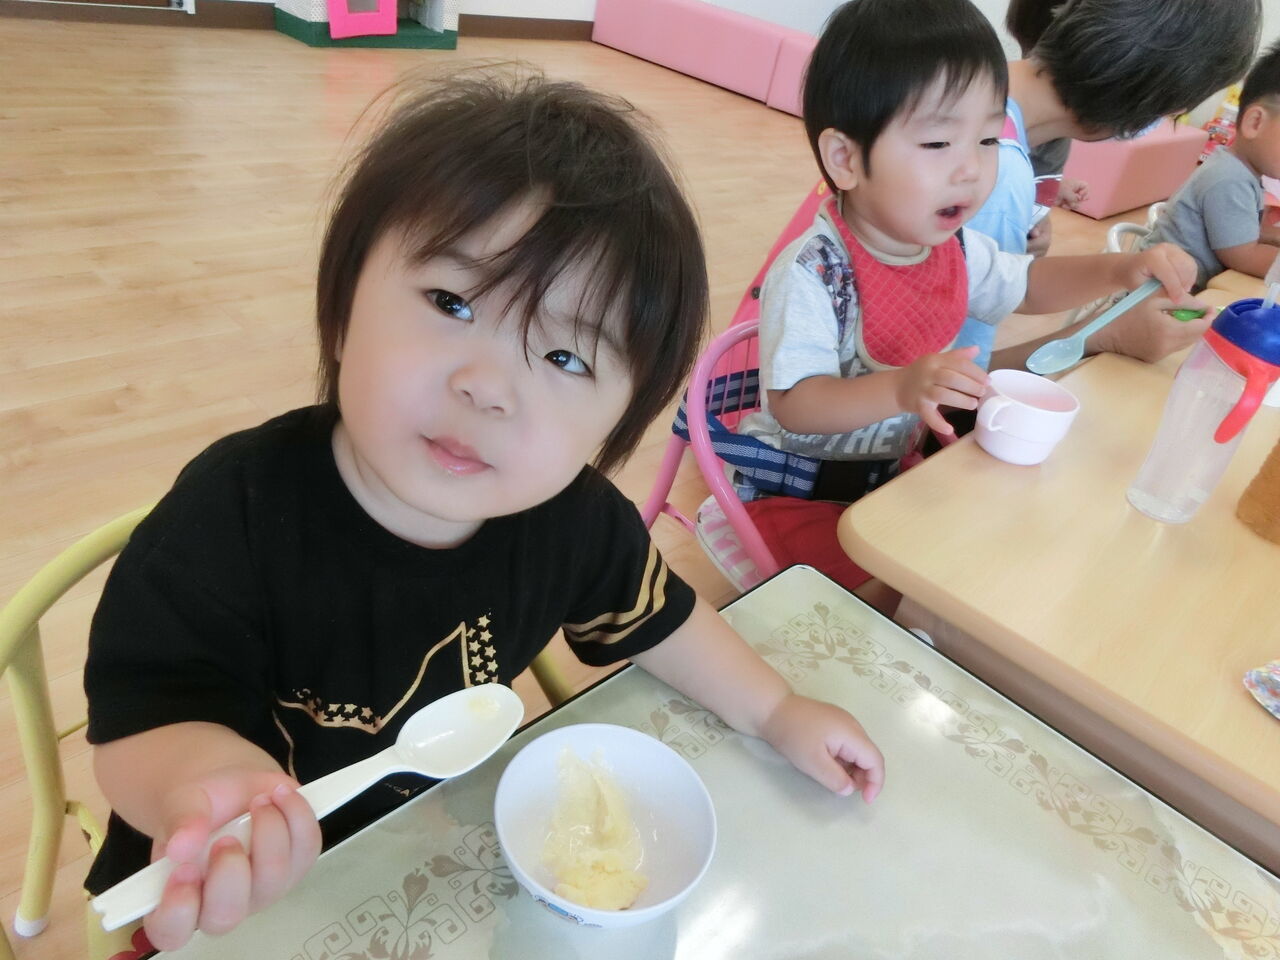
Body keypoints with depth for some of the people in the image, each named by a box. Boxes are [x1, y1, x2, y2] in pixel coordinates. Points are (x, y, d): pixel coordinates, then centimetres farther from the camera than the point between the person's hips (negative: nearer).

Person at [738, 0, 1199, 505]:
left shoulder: (955, 246, -1)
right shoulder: (811, 274, -26)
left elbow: (1026, 286, 17)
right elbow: (793, 405, -28)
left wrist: (1120, 267, 0)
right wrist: (901, 389, -42)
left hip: (896, 466, 7)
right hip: (795, 483, -7)